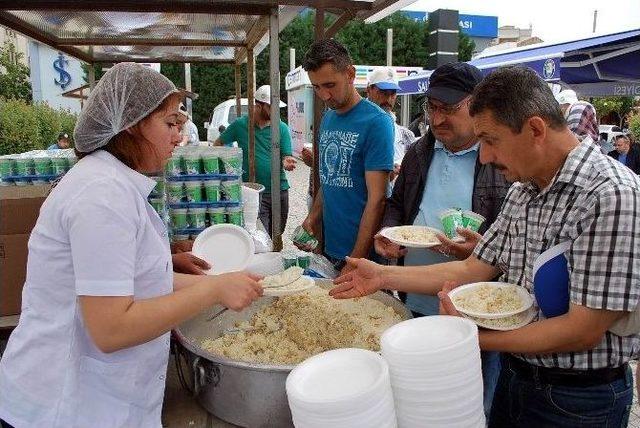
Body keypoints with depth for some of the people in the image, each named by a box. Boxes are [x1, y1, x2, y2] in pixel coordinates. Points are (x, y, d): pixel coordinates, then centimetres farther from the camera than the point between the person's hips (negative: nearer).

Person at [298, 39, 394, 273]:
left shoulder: (376, 122, -15)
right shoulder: (327, 119, 7)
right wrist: (313, 217, 3)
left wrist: (356, 259, -20)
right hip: (329, 248, 6)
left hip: (362, 253, -6)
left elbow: (376, 198, -18)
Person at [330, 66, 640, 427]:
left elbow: (583, 331, -26)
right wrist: (383, 276, -1)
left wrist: (474, 338, -23)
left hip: (578, 398, -7)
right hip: (515, 376, 7)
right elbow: (474, 270, 3)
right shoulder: (522, 191, 3)